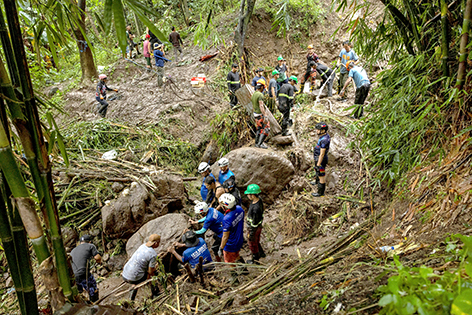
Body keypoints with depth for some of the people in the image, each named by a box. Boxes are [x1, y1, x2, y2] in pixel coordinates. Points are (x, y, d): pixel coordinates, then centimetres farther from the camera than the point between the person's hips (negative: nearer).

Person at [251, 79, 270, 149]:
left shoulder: (253, 95, 10)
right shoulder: (260, 95, -19)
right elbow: (261, 106, -28)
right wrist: (265, 116, -31)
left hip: (256, 115, 9)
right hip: (261, 115, -9)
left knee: (259, 129, 18)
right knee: (266, 128, -6)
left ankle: (257, 143, 25)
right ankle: (260, 143, -10)